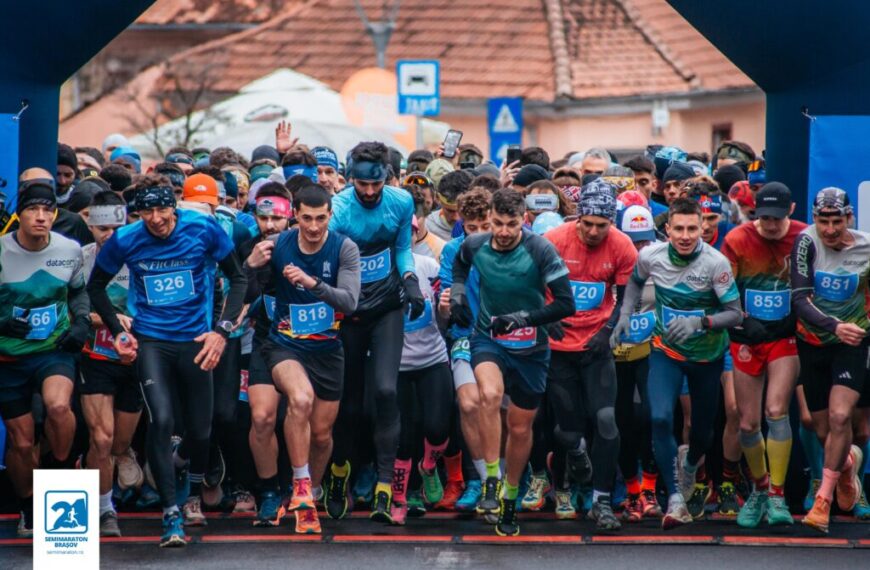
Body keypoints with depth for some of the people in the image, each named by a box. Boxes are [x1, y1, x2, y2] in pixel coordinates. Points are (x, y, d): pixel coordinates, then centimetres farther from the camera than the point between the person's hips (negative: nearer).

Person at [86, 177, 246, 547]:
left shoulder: (203, 229, -10)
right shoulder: (124, 241, -8)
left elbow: (238, 278, 0)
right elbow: (96, 286, 9)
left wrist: (222, 329, -8)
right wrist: (117, 332, 0)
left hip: (195, 340, 1)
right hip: (151, 340, -1)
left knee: (200, 430, 8)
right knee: (161, 419, -21)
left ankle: (194, 494, 43)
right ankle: (171, 515, -12)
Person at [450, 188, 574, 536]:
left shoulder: (540, 251, -19)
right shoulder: (475, 246, -8)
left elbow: (566, 304, -20)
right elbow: (460, 263, 20)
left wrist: (523, 318, -28)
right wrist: (457, 290, 2)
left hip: (530, 347, 0)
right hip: (488, 340, 0)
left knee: (520, 428, 10)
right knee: (490, 394, -32)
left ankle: (510, 499, 33)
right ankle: (491, 482, -22)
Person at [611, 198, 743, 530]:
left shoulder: (715, 263, -24)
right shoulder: (651, 256, -14)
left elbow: (735, 313, -22)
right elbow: (636, 281, 11)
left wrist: (700, 322, -37)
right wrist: (625, 314, -2)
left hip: (707, 355, -1)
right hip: (666, 350, 1)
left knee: (703, 432, 12)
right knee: (660, 418, -22)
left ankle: (689, 463, 50)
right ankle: (675, 499, -16)